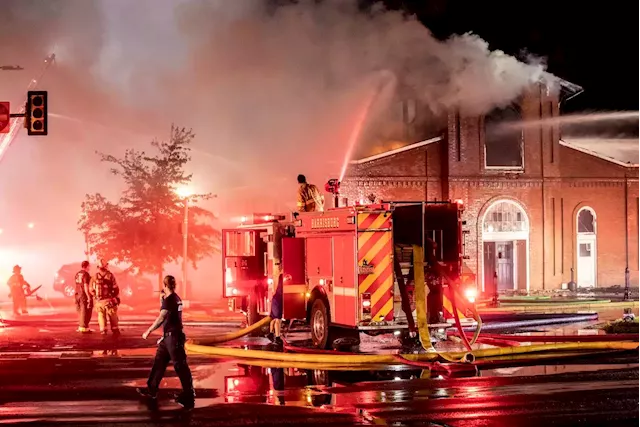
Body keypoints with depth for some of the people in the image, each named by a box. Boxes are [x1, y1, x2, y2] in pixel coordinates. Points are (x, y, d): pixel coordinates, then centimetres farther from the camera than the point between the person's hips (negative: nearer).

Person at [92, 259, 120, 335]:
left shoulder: (95, 276, -1)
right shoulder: (110, 275, -8)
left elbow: (92, 289, 6)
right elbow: (115, 288, -7)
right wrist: (117, 297, 6)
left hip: (99, 300, 2)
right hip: (109, 299, -2)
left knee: (101, 315, 11)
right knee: (112, 316, 7)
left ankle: (103, 330, 4)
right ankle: (115, 330, 8)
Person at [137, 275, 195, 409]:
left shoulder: (169, 300, -17)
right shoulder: (176, 298, 11)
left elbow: (161, 318, -28)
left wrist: (149, 331, -25)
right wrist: (164, 298, 26)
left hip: (173, 336, -10)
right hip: (168, 336, 10)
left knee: (180, 366, -7)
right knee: (159, 362, 16)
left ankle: (189, 395, -5)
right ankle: (152, 389, 25)